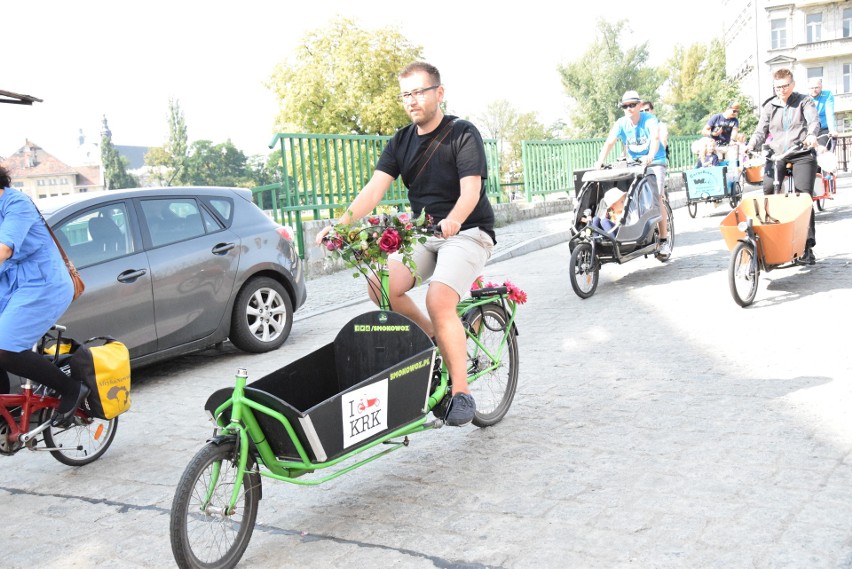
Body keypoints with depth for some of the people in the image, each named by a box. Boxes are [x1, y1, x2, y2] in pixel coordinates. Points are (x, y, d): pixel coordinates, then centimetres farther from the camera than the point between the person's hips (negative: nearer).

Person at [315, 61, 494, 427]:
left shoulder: (463, 134, -7)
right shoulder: (402, 141, 8)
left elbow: (471, 191, -21)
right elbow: (374, 188, -4)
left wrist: (452, 221, -43)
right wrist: (342, 223, -21)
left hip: (468, 232, -5)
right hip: (422, 233, 6)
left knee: (438, 300, -28)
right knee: (381, 286, -20)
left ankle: (461, 393, -15)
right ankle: (434, 339, 4)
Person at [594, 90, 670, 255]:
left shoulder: (649, 119, -17)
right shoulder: (621, 123, -8)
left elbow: (655, 138, -34)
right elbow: (609, 142, -20)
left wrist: (650, 156, -54)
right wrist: (600, 161, -38)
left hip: (654, 162, -4)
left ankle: (664, 240, -13)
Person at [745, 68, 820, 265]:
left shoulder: (804, 101, 5)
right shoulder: (770, 107, 12)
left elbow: (814, 120, -13)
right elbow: (761, 131, 10)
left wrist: (811, 135, -36)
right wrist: (751, 145, -12)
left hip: (802, 156, -2)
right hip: (776, 156, 3)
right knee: (768, 190, -17)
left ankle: (807, 246, -5)